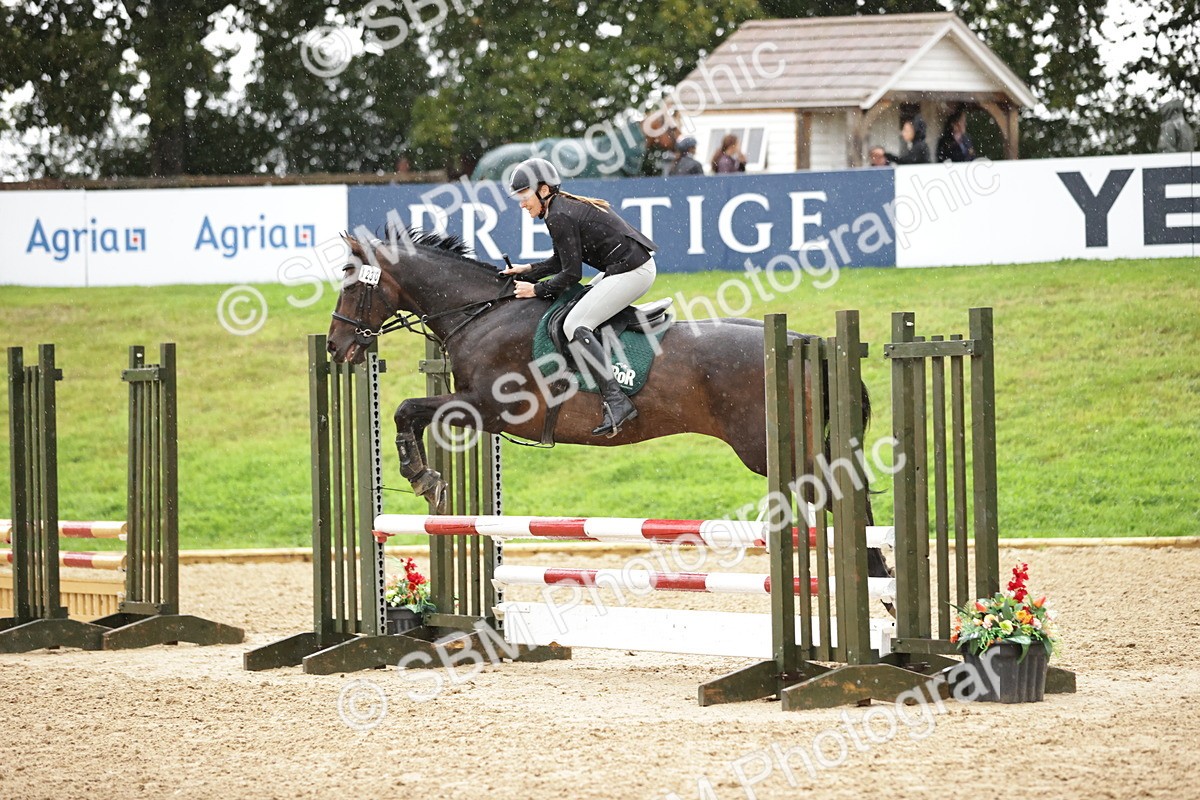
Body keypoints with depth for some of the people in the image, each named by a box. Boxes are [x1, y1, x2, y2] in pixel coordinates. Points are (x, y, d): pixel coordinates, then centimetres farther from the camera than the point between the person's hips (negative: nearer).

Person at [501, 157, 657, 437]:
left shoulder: (559, 217, -13)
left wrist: (537, 289, -4)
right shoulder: (567, 206, 17)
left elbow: (572, 273, -14)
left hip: (631, 272, -11)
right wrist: (528, 270, 19)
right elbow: (562, 261, 25)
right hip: (637, 266, 11)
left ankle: (616, 401, -26)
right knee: (580, 309, 23)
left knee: (575, 325, -15)